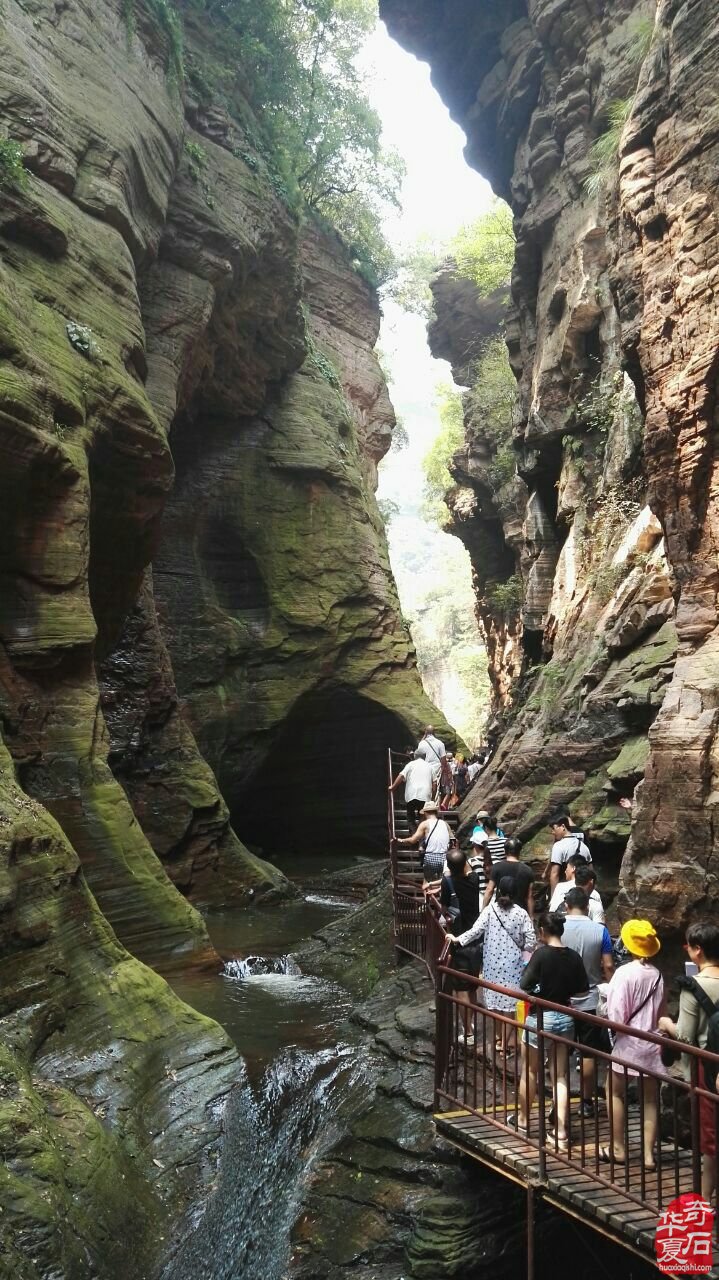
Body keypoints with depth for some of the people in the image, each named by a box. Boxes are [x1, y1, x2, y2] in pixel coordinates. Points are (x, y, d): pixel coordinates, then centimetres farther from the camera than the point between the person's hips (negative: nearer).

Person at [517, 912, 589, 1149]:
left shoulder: (542, 954, -18)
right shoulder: (574, 957, -4)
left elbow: (524, 986, -19)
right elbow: (583, 990, 3)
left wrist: (538, 990, 1)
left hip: (540, 1017, -4)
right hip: (565, 1018, 4)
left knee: (529, 1071, 16)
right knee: (560, 1076, 10)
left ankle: (523, 1119, 32)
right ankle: (561, 1132, 6)